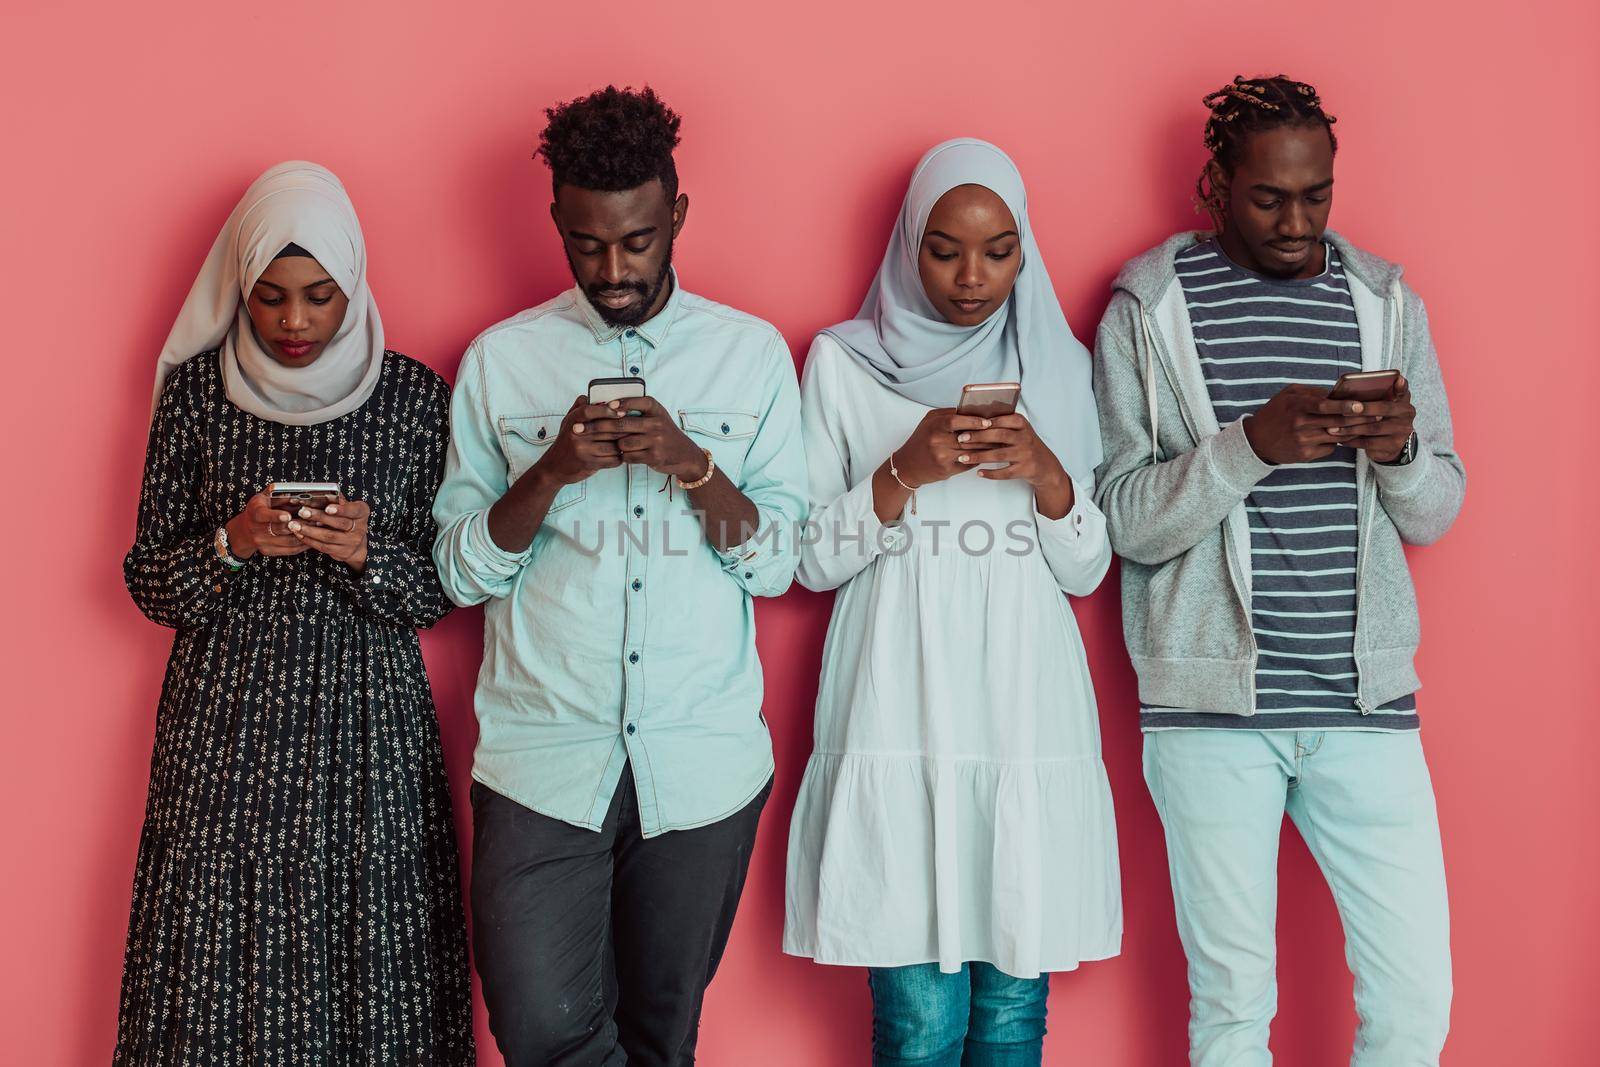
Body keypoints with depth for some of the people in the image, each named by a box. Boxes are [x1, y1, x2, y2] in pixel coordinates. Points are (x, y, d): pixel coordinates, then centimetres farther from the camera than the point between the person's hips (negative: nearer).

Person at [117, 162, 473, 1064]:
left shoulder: (413, 395, -1)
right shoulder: (195, 389, 1)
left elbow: (437, 590, 2)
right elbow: (149, 582, 3)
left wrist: (365, 554, -18)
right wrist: (232, 544, -16)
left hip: (368, 719, 0)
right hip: (226, 718, 1)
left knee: (366, 955, 3)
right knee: (223, 956, 3)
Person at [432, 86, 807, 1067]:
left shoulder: (753, 353, 4)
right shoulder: (502, 359, 4)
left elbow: (778, 563, 1)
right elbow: (461, 570, 2)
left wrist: (691, 464, -16)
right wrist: (553, 471, -15)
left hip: (703, 759, 1)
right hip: (542, 756, 0)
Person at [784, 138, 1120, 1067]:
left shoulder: (1059, 364, 12)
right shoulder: (844, 362, 5)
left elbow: (1088, 571, 11)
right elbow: (811, 560, 3)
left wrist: (1049, 477, -8)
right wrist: (904, 474, -12)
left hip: (1031, 722, 2)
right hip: (899, 726, -2)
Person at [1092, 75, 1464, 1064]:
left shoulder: (1385, 301, 10)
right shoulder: (1148, 310, 0)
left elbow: (1437, 512, 10)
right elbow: (1130, 521, -6)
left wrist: (1401, 449, -12)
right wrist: (1253, 441, -21)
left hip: (1366, 701, 3)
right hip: (1210, 706, -2)